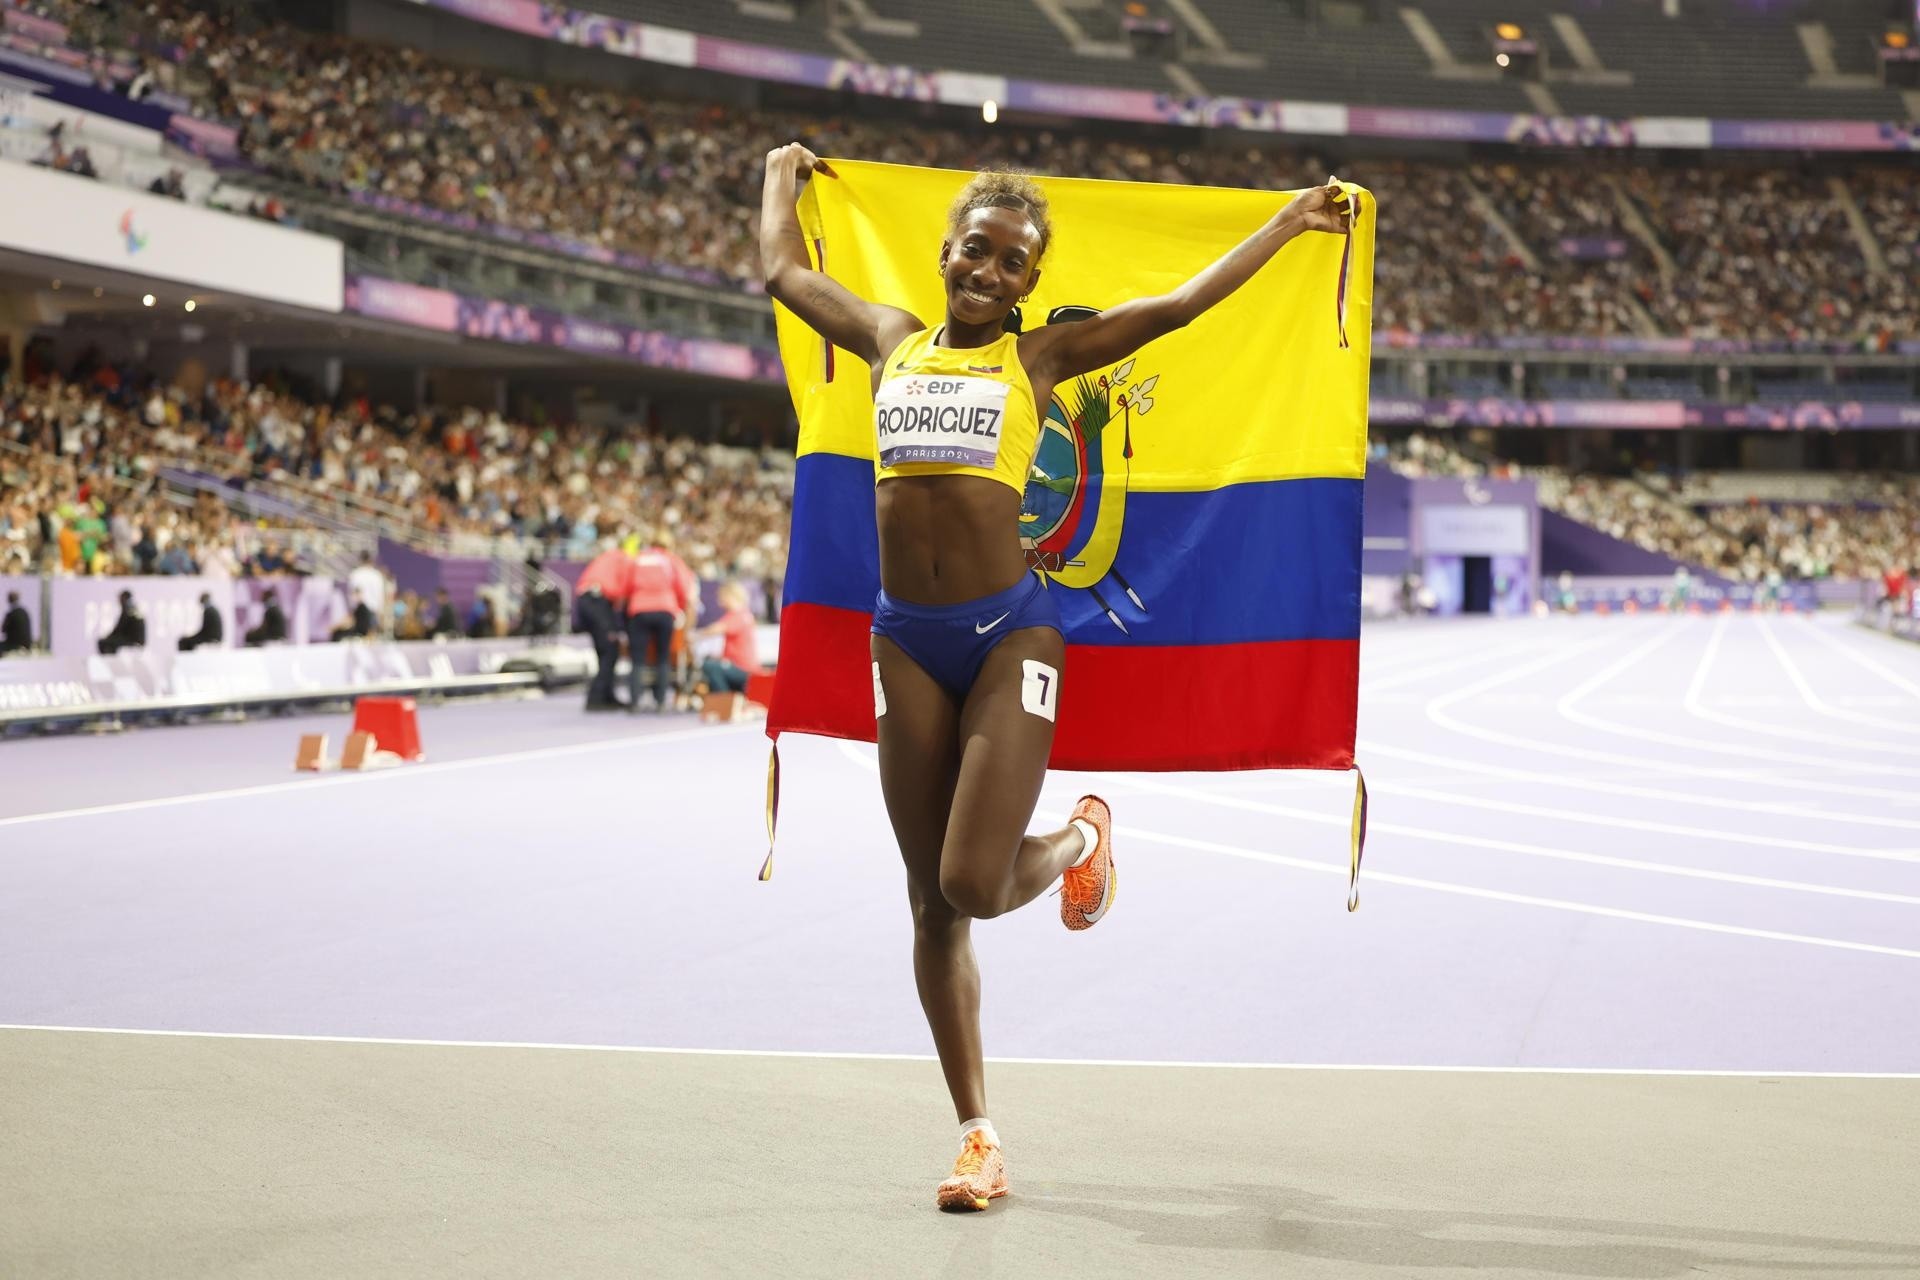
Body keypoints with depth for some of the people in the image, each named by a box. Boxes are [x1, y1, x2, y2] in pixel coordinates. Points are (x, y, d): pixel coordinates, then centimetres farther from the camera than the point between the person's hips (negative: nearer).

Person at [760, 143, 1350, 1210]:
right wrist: (785, 174, 39)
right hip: (907, 639, 3)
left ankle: (1082, 839, 23)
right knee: (934, 905, 4)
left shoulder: (1038, 358, 5)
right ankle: (980, 1138, 13)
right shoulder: (893, 341, 13)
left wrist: (1292, 223, 12)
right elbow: (785, 273, 26)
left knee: (972, 885, -13)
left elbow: (1183, 303, 8)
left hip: (1010, 634, -3)